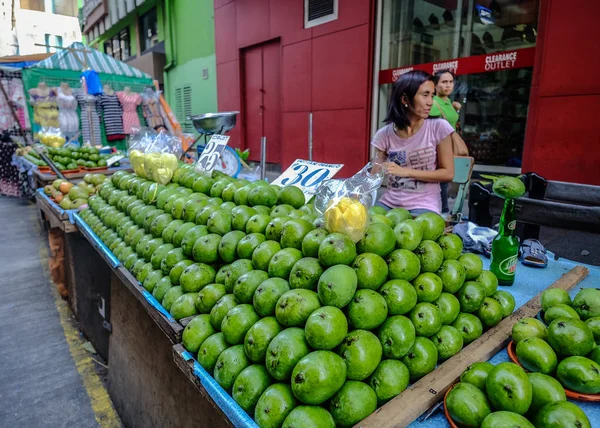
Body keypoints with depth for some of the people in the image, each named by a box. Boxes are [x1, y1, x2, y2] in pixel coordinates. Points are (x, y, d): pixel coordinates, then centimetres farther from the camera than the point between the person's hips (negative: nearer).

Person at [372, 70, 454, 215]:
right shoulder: (385, 134, 0)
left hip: (424, 206, -3)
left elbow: (448, 173, -4)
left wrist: (406, 171, -13)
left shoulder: (439, 127, -6)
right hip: (389, 203, 3)